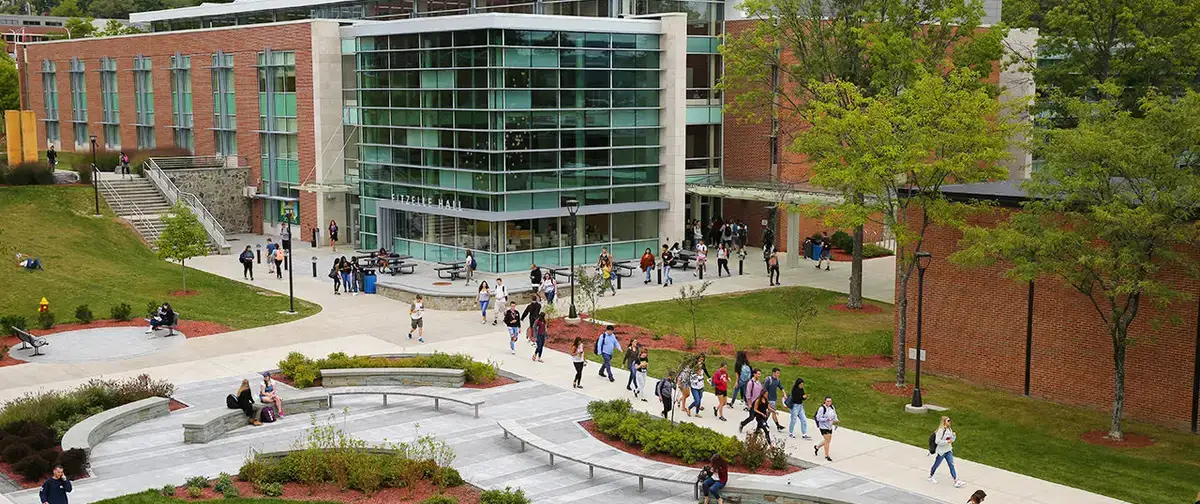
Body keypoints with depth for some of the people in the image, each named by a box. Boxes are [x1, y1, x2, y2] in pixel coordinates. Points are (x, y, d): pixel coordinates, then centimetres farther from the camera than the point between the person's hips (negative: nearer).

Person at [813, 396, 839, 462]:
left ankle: (817, 447, 40)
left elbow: (834, 414, 18)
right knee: (827, 440, -9)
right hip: (823, 427, -8)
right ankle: (827, 456, 3)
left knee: (828, 441, 16)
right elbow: (818, 418, -19)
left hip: (830, 427, 8)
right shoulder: (822, 408, -19)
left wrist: (836, 420, -3)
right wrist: (827, 419, -28)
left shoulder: (832, 407, 4)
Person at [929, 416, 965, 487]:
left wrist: (954, 436, -8)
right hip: (941, 451, -6)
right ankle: (930, 477, 31)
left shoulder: (949, 429, 5)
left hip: (948, 451, 6)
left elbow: (952, 439, 13)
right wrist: (947, 442, -24)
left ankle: (956, 481, -5)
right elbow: (937, 441, -24)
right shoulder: (940, 430, -19)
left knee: (951, 465, -1)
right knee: (936, 464, 9)